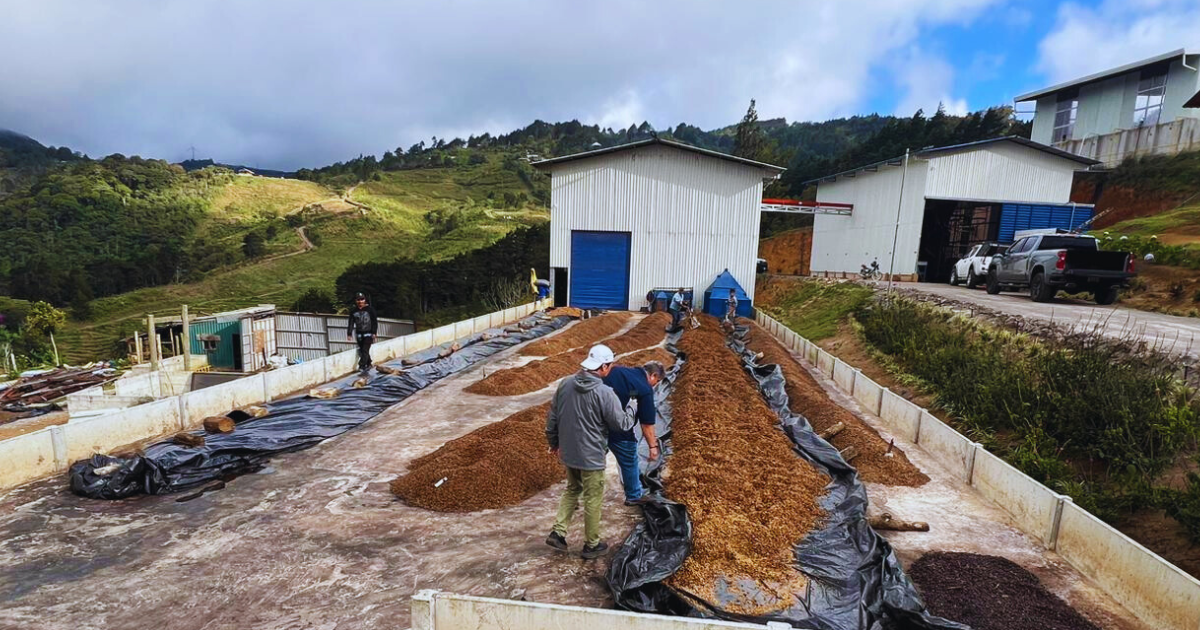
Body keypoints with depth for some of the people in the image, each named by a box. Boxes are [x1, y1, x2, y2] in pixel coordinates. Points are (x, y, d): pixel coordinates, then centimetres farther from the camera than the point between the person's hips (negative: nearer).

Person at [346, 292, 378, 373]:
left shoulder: (370, 309, -5)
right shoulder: (353, 311, 6)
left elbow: (375, 321, -4)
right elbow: (351, 323, 5)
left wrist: (374, 332, -9)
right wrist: (349, 333, -3)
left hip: (368, 333, -4)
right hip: (359, 334, 4)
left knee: (365, 350, -14)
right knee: (362, 351, 7)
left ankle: (362, 366, -17)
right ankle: (368, 364, 22)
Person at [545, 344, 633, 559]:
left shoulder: (565, 384, -4)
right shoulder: (605, 394, -23)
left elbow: (552, 417, 5)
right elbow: (621, 423, -13)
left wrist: (553, 442, 19)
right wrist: (631, 419, 10)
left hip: (568, 453, 6)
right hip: (591, 456, -6)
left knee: (572, 489, 26)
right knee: (593, 499, 12)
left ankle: (558, 532, 23)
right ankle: (592, 545, 27)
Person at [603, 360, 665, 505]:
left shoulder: (617, 370, 7)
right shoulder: (645, 389, -12)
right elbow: (647, 423, -10)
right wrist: (652, 445, 0)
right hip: (617, 428, -6)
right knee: (629, 461, 15)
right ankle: (634, 496, 32)